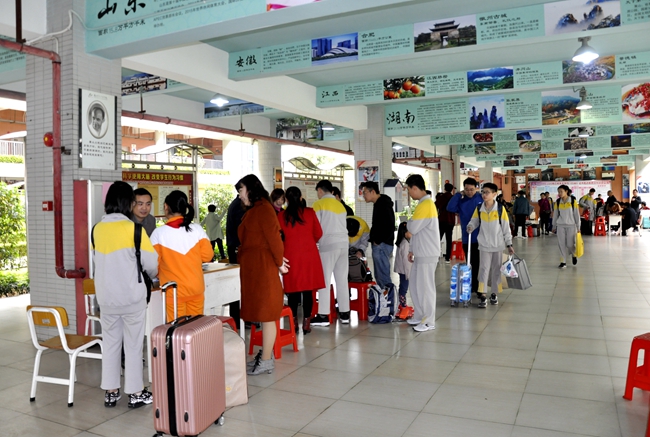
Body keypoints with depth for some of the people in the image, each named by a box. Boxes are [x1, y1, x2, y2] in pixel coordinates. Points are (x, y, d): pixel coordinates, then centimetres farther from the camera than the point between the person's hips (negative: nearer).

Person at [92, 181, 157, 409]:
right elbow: (151, 262, -10)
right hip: (132, 295, -4)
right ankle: (135, 393, 15)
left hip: (106, 295, 4)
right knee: (133, 344, 7)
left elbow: (97, 258, 9)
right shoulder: (133, 229, -15)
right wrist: (153, 274, 12)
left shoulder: (97, 229, -1)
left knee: (110, 342, 15)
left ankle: (110, 392, 24)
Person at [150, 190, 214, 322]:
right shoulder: (197, 229, -6)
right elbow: (207, 255, -3)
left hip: (173, 290, -2)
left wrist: (159, 274, 14)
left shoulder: (159, 233, -11)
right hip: (196, 287, 2)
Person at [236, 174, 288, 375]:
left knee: (265, 313, -2)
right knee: (262, 312, 14)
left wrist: (279, 262, -6)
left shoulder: (263, 208, -13)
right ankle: (266, 355, 23)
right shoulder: (253, 210, 17)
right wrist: (278, 260, 4)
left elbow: (273, 237, -16)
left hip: (262, 266, -9)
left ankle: (266, 361, 7)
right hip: (253, 267, 9)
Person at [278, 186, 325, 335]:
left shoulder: (281, 216, -2)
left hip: (291, 255, 0)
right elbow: (318, 234, 4)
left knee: (293, 290, 8)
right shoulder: (309, 212, -1)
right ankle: (306, 323, 7)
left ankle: (294, 323, 13)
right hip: (309, 254, 0)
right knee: (308, 290, 4)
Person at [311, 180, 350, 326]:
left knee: (325, 280, -2)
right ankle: (344, 314, 12)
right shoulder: (340, 205, 18)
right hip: (343, 243, 6)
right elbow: (341, 225, 15)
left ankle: (323, 316, 0)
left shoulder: (319, 204, -1)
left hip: (328, 244, -6)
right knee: (342, 279, 9)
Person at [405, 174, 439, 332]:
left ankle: (429, 321, 6)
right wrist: (412, 250, 18)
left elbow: (413, 228, -20)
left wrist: (408, 222, 1)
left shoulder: (426, 204, -18)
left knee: (425, 286, -3)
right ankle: (419, 316, 25)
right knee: (414, 283, 15)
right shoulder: (423, 203, 15)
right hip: (421, 252, 10)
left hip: (427, 254, -10)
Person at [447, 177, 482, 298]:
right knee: (470, 264, 13)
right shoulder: (461, 201, 5)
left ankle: (480, 287, 11)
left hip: (481, 237, -3)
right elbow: (450, 208, -10)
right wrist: (458, 194, -9)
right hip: (466, 238, 3)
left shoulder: (482, 199, -4)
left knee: (480, 263, 3)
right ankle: (472, 286, 23)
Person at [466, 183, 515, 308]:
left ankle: (494, 294, 23)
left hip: (498, 244, 0)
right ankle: (482, 295, -3)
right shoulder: (479, 208, -3)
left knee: (496, 269, 10)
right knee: (484, 268, -4)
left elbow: (506, 227, -3)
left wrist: (509, 244, -2)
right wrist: (470, 227, -16)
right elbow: (474, 221, 8)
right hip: (484, 244, 0)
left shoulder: (500, 209, -8)